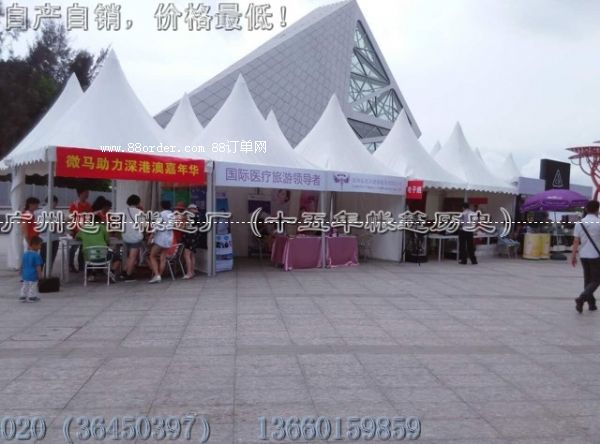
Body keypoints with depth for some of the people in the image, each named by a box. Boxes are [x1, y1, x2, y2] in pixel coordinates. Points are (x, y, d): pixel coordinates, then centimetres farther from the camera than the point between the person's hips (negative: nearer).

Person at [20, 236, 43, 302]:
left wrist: (22, 273, 23)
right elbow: (38, 266, -19)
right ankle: (32, 297, 14)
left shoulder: (25, 254, 3)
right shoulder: (36, 255, -20)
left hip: (25, 274, 6)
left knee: (25, 286, 18)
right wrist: (40, 274, -11)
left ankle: (23, 296, 24)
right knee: (33, 286, 7)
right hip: (33, 276, -6)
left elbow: (22, 265, 11)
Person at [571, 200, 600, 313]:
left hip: (583, 256, 4)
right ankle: (581, 298, -16)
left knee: (587, 279, 15)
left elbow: (576, 241, 0)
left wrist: (573, 256, 5)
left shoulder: (579, 223, 1)